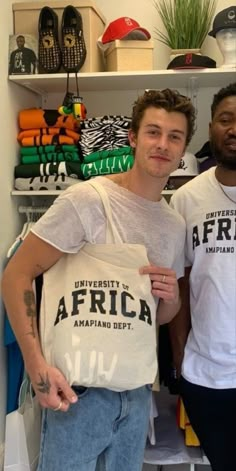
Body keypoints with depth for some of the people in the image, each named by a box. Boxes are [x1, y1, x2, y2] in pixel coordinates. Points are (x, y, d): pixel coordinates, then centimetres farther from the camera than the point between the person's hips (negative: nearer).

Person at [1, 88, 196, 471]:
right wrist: (36, 365, -22)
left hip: (138, 390, 6)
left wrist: (171, 298, -7)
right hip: (81, 386, -6)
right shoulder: (86, 200, -14)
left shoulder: (176, 225, 7)